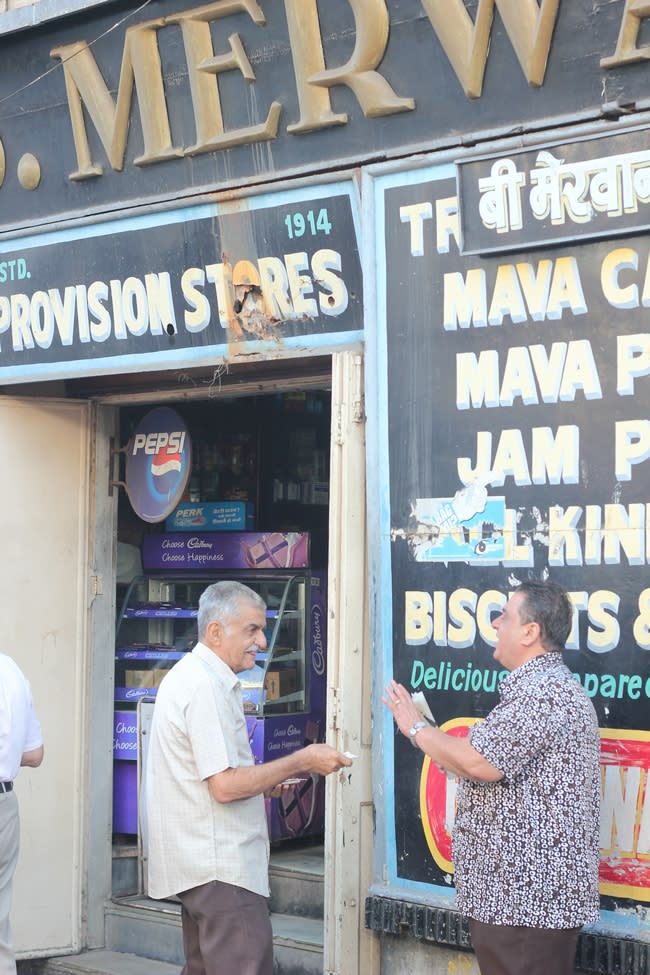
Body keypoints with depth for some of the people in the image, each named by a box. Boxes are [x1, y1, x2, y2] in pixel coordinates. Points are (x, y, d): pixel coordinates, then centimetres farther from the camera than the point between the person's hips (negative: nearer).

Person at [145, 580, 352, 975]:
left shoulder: (189, 676, 17)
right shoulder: (206, 686, -17)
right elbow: (225, 786, -21)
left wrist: (263, 784, 12)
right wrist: (302, 761, -14)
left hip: (199, 864, 11)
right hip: (221, 867, -11)